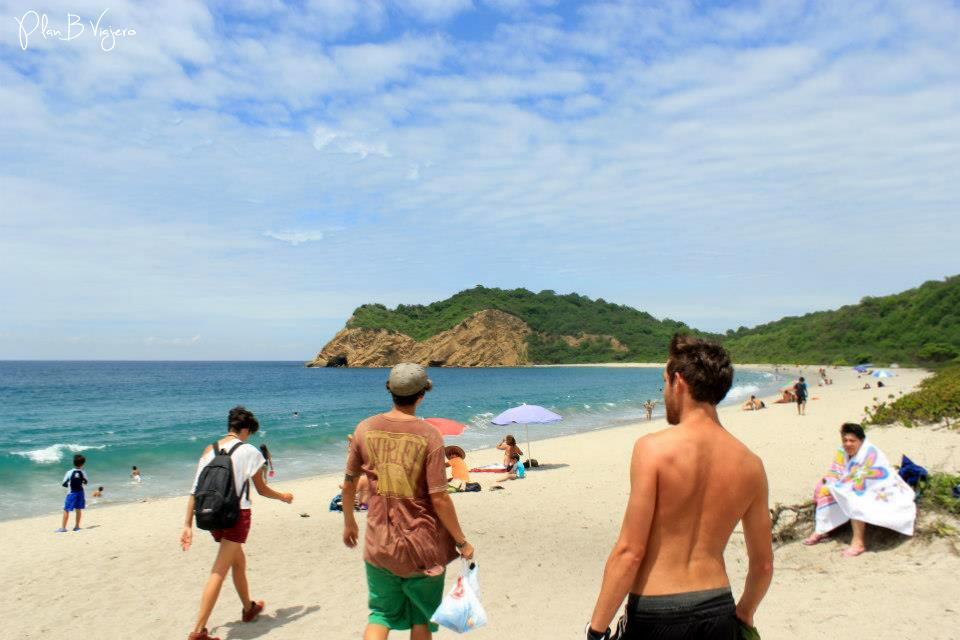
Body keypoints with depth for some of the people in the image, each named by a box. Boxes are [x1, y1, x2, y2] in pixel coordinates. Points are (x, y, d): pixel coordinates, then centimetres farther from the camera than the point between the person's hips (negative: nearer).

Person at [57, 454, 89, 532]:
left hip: (72, 493, -3)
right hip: (80, 493, 3)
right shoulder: (83, 473, -7)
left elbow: (63, 484, -8)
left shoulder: (69, 473, -14)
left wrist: (70, 485, 11)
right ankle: (77, 526, 18)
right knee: (78, 509, 13)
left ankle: (63, 527, 2)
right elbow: (85, 482, 10)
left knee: (66, 510, 4)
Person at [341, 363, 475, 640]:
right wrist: (462, 542, -4)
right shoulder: (429, 435, -16)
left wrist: (349, 522, 22)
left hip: (379, 543, 3)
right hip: (423, 544, -2)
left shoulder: (365, 428, -5)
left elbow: (348, 484, 5)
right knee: (422, 617, 18)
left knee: (381, 614, 17)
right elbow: (439, 499, -16)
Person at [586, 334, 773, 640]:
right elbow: (763, 565, 8)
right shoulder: (750, 464, 0)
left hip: (655, 614, -4)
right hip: (718, 614, 5)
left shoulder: (654, 448, -15)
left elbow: (630, 552, -16)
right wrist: (744, 614, 26)